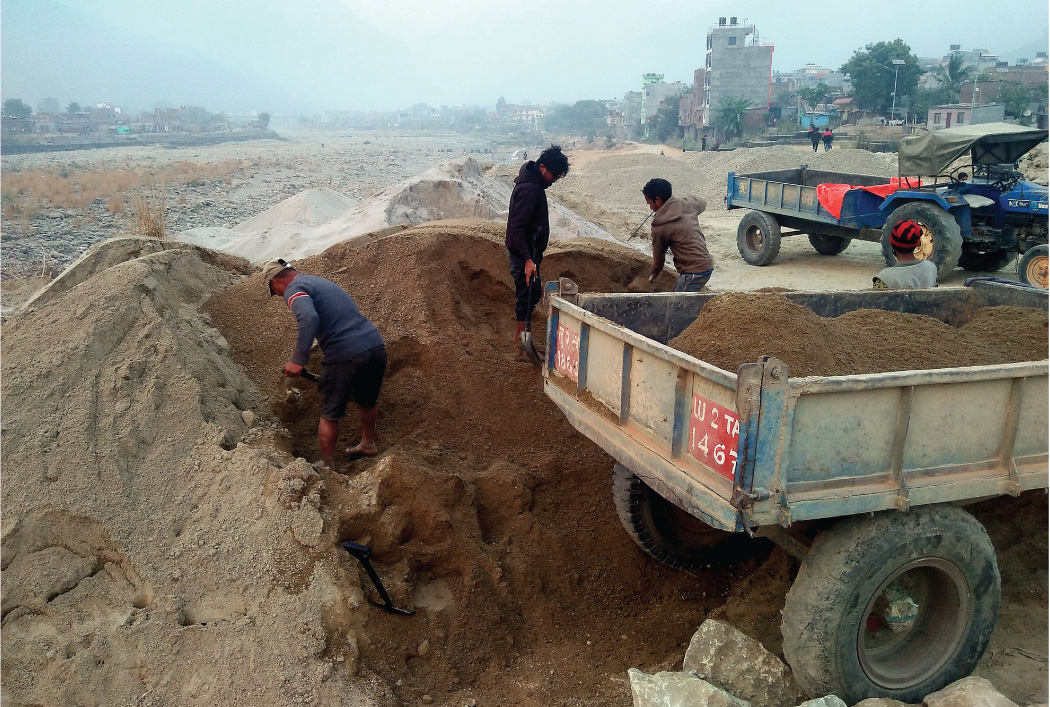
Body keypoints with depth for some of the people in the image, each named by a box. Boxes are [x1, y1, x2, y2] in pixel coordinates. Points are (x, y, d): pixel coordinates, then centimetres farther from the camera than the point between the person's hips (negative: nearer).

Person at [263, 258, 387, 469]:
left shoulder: (294, 290, -2)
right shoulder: (321, 282, 25)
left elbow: (309, 319, -24)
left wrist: (298, 360, -23)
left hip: (345, 356, -8)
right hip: (377, 347, 8)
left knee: (330, 416, 12)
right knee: (367, 402, 31)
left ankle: (328, 468, 23)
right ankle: (368, 444, 52)